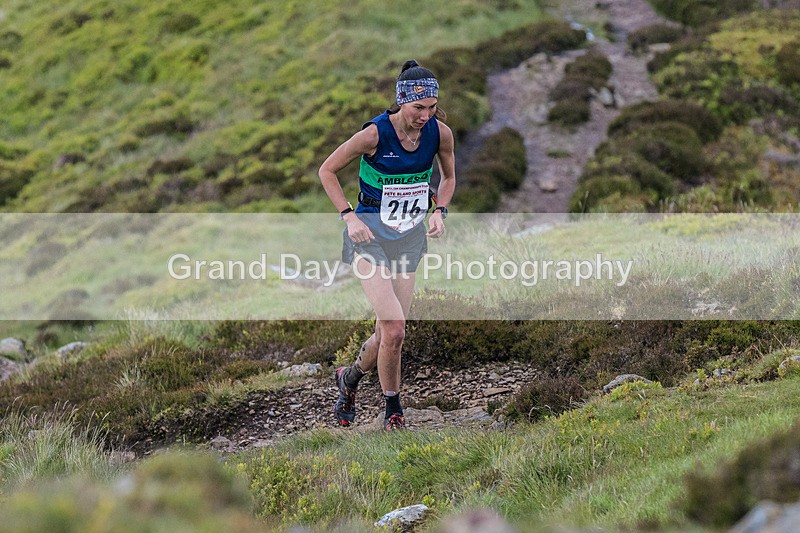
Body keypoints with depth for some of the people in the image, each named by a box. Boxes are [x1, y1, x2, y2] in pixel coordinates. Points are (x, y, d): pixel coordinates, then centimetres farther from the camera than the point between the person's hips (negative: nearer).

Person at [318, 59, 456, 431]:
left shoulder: (440, 133, -6)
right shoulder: (375, 133, -18)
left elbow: (449, 177, 15)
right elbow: (327, 171, -5)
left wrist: (439, 211, -3)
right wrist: (349, 216, -14)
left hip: (410, 236, 4)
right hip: (371, 233, -4)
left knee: (388, 334, 5)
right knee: (394, 330, -19)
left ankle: (350, 378, 36)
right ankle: (393, 413, 0)